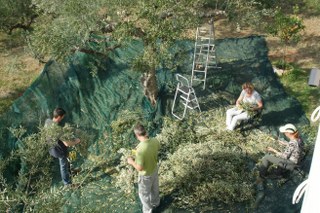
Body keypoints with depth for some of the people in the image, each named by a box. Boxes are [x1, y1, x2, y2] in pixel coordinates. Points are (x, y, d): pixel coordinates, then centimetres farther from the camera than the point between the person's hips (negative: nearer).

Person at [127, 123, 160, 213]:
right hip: (155, 169, 6)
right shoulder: (155, 141, -21)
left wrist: (131, 162, -12)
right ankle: (155, 203, 59)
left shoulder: (140, 149, -41)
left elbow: (139, 168, -29)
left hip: (146, 175, -6)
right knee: (155, 188, 33)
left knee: (144, 194, 22)